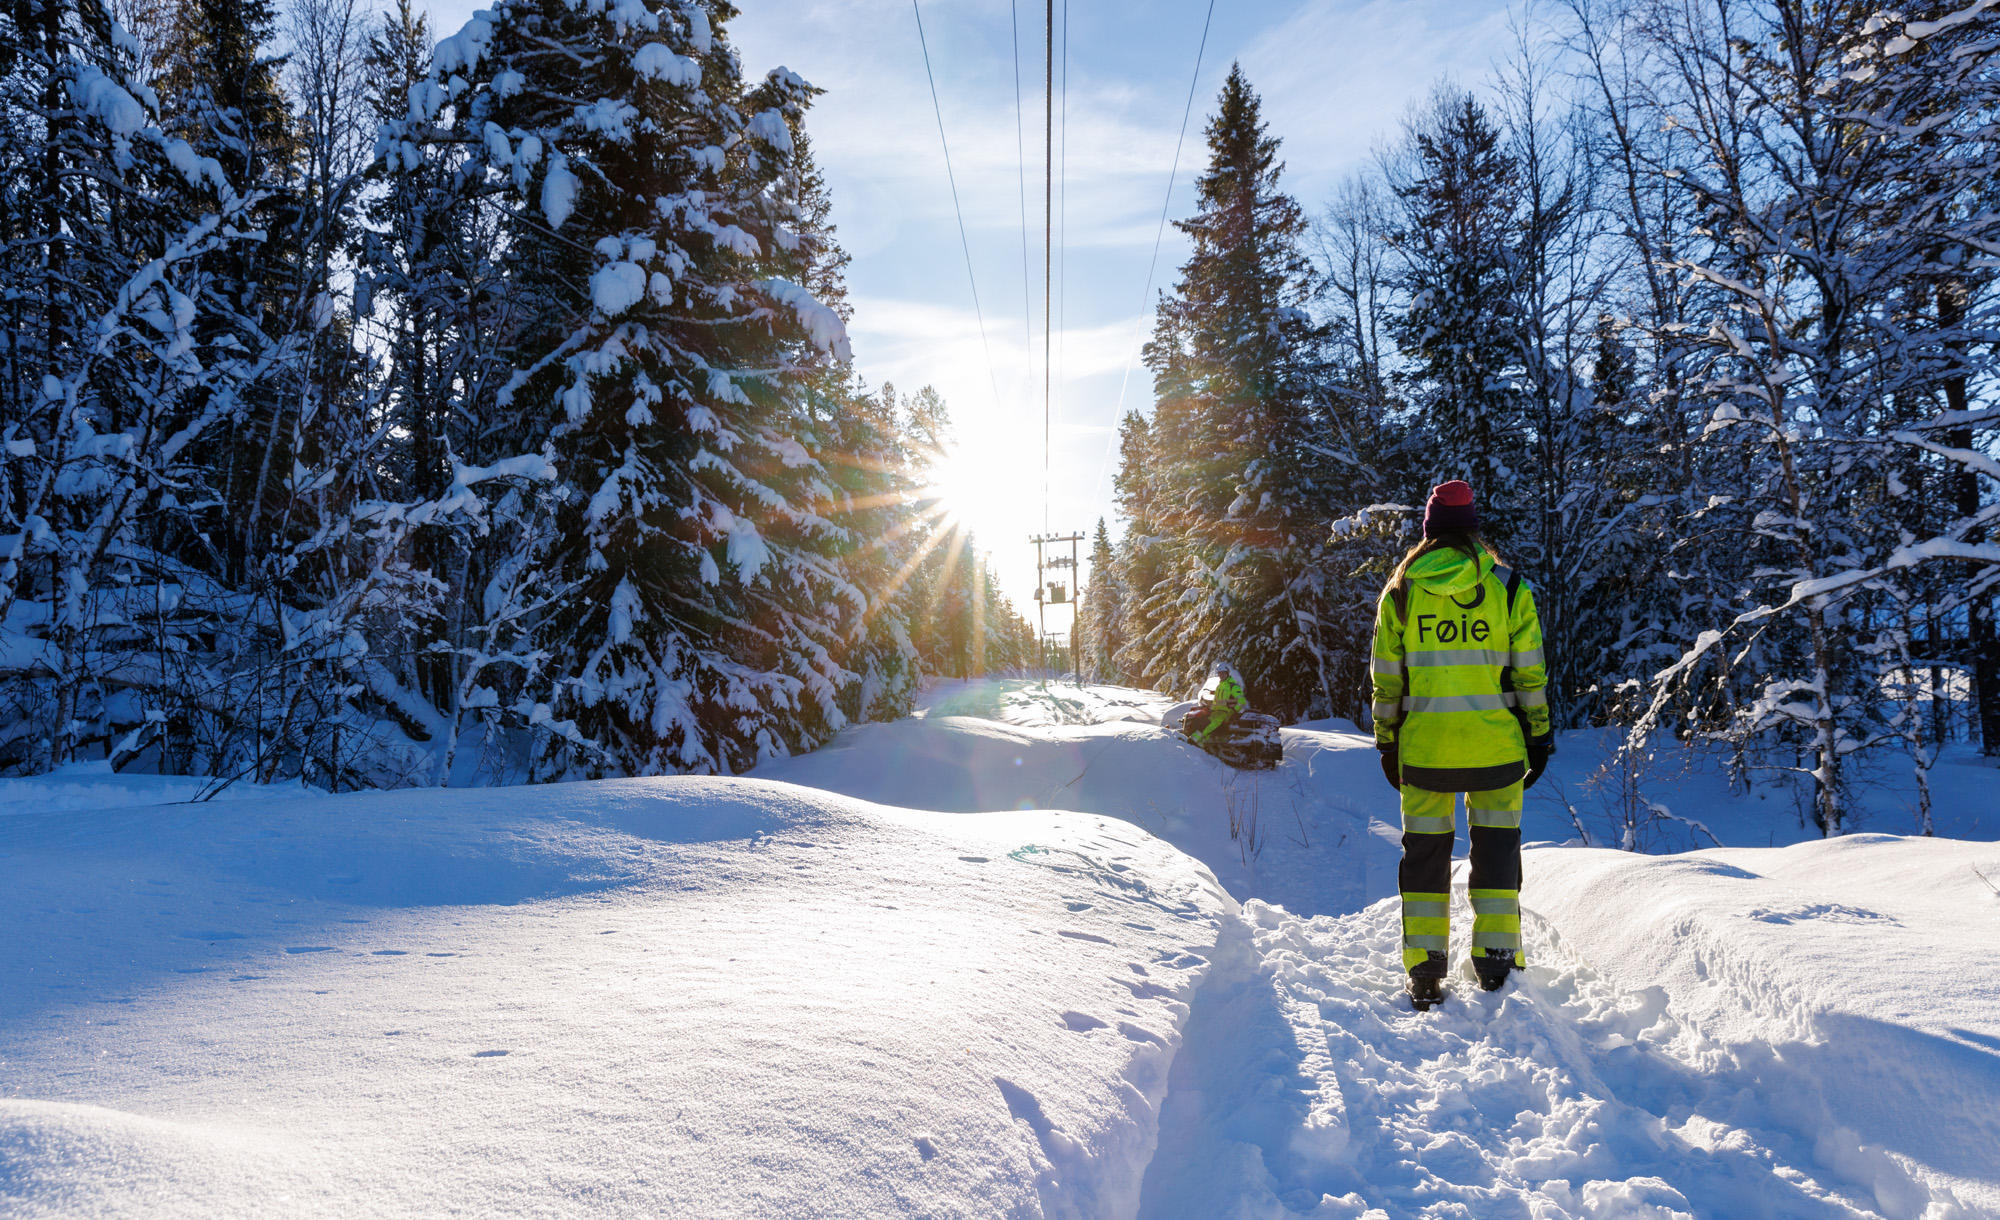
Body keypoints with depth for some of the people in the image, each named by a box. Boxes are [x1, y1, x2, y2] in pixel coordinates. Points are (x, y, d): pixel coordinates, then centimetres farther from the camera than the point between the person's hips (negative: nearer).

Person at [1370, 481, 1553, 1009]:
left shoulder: (1400, 592, 0)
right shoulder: (1509, 588, -2)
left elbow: (1386, 680, 2)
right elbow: (1531, 674, -1)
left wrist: (1387, 745, 11)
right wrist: (1538, 737, 8)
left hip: (1423, 747, 1)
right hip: (1496, 745, 0)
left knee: (1425, 850, 10)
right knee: (1496, 847, 13)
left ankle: (1424, 972, 9)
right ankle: (1495, 960, 11)